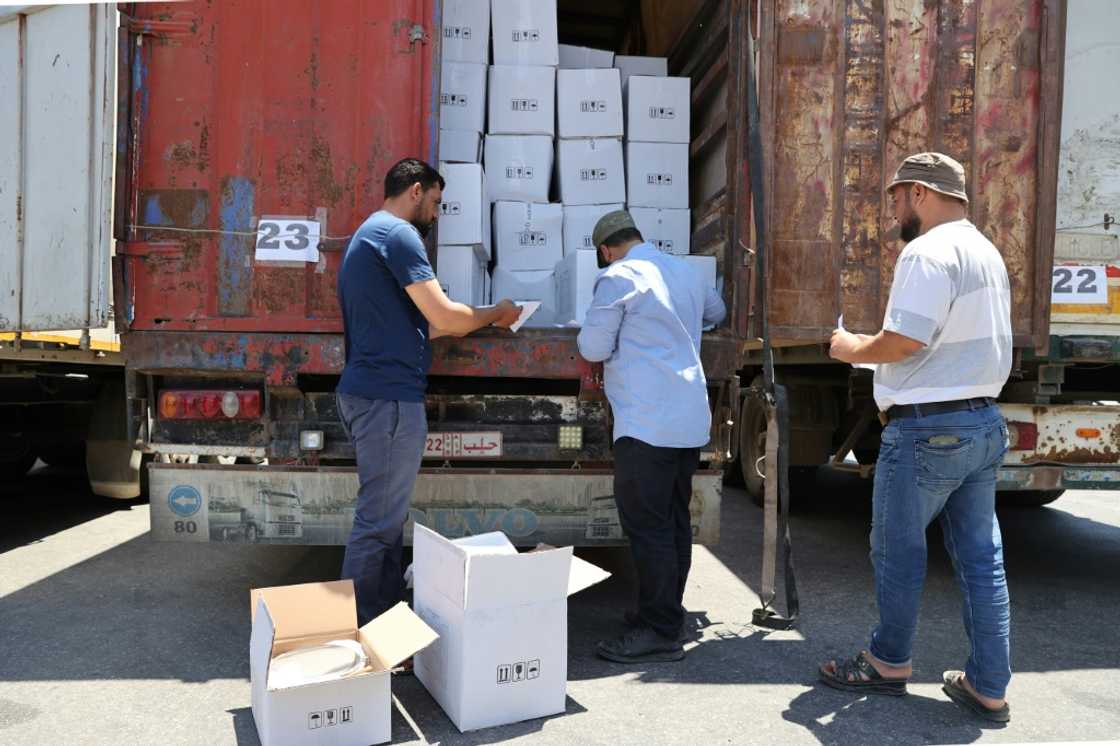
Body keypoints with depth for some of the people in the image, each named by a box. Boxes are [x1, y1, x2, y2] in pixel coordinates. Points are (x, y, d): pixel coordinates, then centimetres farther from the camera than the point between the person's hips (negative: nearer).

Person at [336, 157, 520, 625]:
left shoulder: (367, 235, 22)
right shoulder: (397, 233, -10)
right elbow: (444, 316, -15)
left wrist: (470, 323, 21)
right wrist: (496, 314, 2)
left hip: (367, 392, 11)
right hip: (389, 396, -11)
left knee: (385, 516, 15)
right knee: (379, 521, -3)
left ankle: (384, 618, 25)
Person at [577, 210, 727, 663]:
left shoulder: (618, 277, -8)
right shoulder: (686, 272, 15)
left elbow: (593, 348, -7)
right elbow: (717, 312, 33)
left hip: (647, 423, -8)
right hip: (691, 420, 8)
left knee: (647, 526, -4)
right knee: (675, 521, 14)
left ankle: (658, 634, 0)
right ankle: (667, 614, 26)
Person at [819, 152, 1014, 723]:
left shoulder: (929, 252, -15)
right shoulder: (987, 253, 17)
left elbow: (904, 340, -24)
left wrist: (854, 349, -5)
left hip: (928, 430, -9)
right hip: (984, 421, 9)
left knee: (897, 549, 8)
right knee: (981, 558, 11)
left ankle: (889, 663, 24)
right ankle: (988, 688, 20)